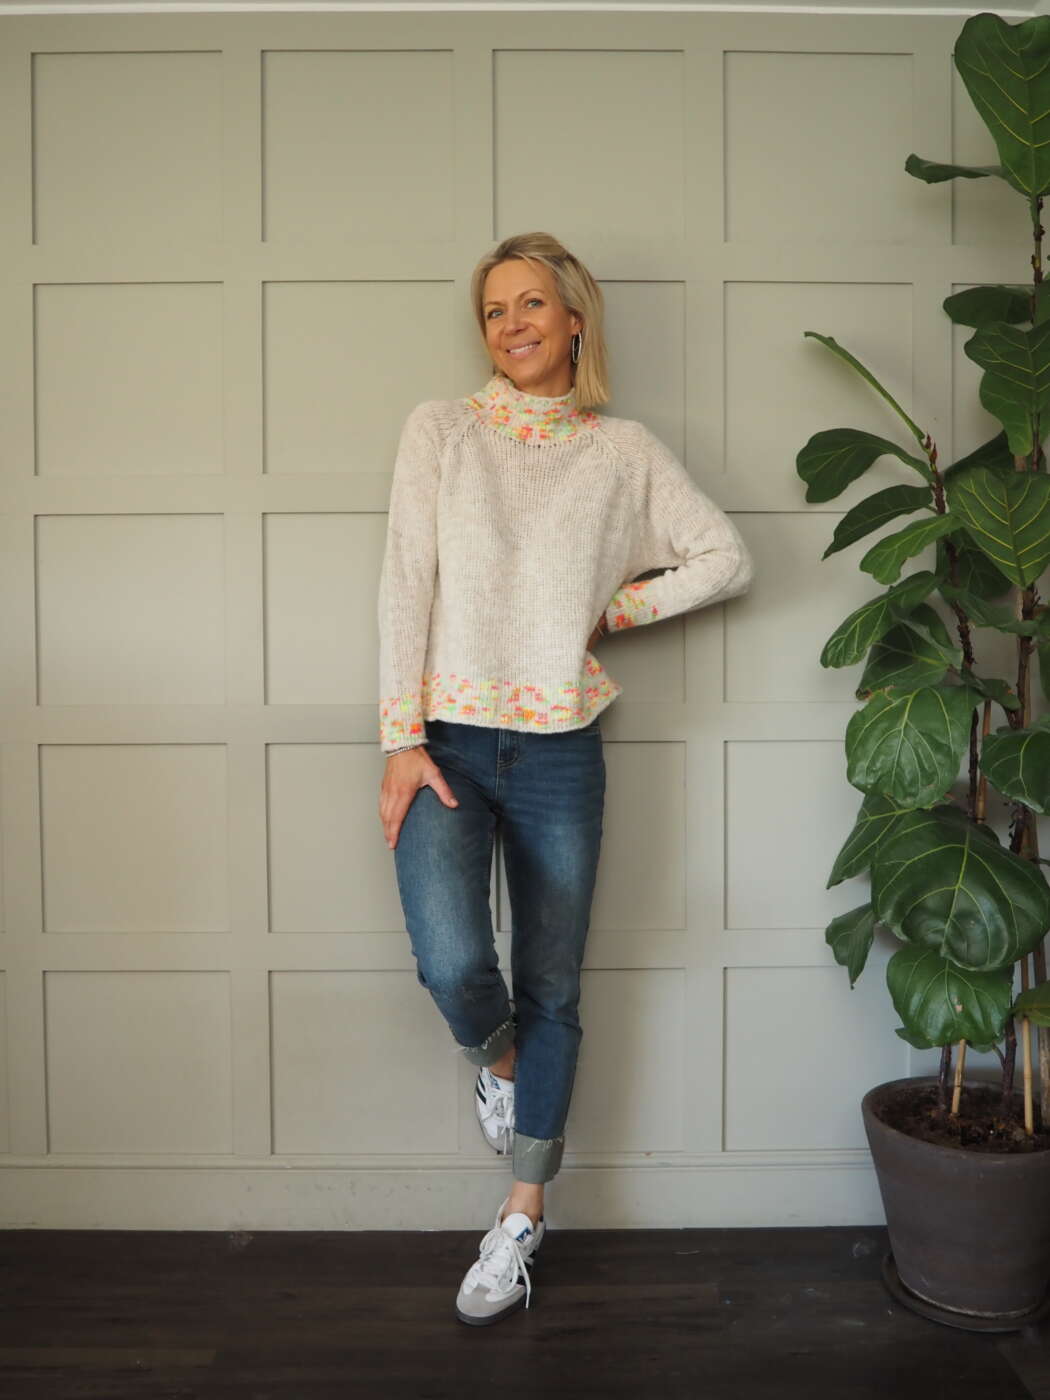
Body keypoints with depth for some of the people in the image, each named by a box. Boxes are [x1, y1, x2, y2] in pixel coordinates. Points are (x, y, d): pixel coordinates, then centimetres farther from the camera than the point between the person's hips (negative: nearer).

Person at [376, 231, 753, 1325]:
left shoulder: (624, 451, 7)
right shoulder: (440, 428, 4)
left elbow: (727, 558, 10)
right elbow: (405, 583, -3)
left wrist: (618, 607, 0)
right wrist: (403, 741, -10)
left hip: (559, 754, 1)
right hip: (446, 742, -1)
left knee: (551, 993, 8)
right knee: (453, 962, -19)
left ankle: (523, 1215, 29)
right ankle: (496, 1059, 20)